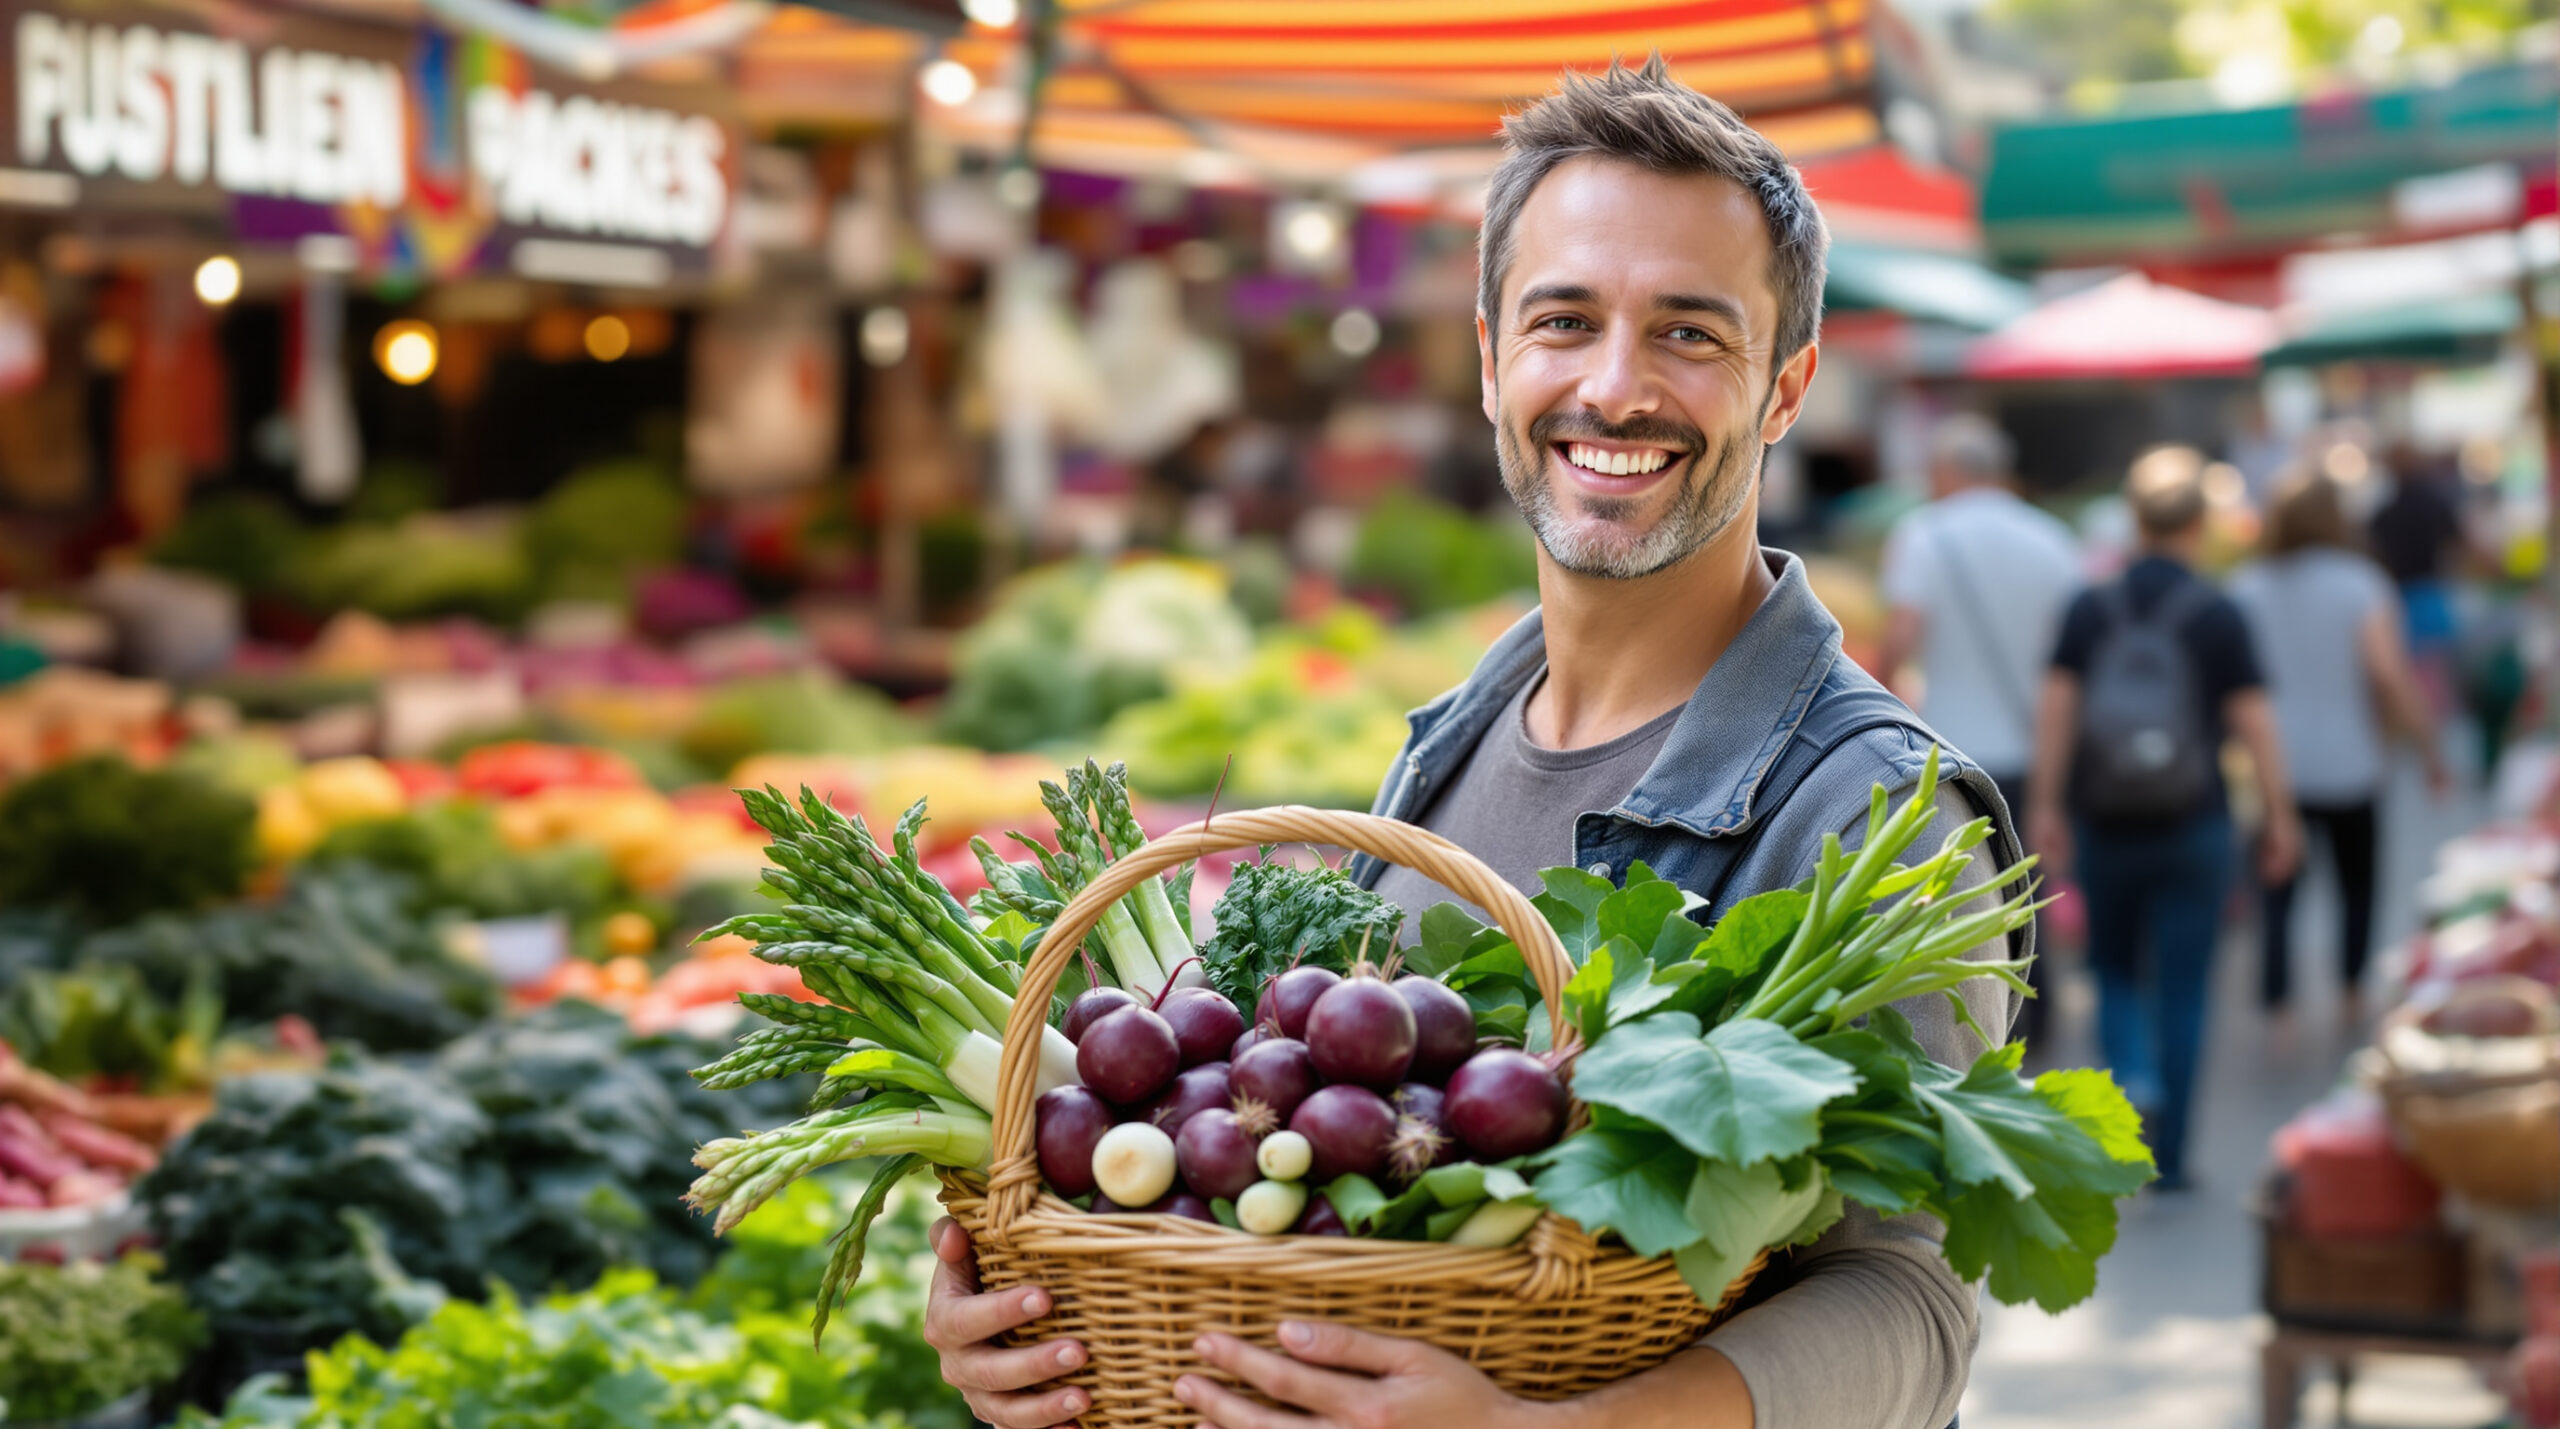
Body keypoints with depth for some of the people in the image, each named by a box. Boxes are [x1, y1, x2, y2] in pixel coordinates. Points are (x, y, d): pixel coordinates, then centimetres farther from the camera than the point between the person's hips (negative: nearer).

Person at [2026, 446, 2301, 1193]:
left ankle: (2133, 1077, -11)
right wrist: (2279, 817, 1)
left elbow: (2055, 710, -3)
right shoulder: (2218, 615, -5)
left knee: (2116, 972, 18)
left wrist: (2046, 806, 1)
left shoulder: (2090, 609, 0)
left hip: (2103, 825, 2)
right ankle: (2167, 1156, 8)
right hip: (2193, 828, -2)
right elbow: (2253, 721, -6)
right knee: (2181, 990, 6)